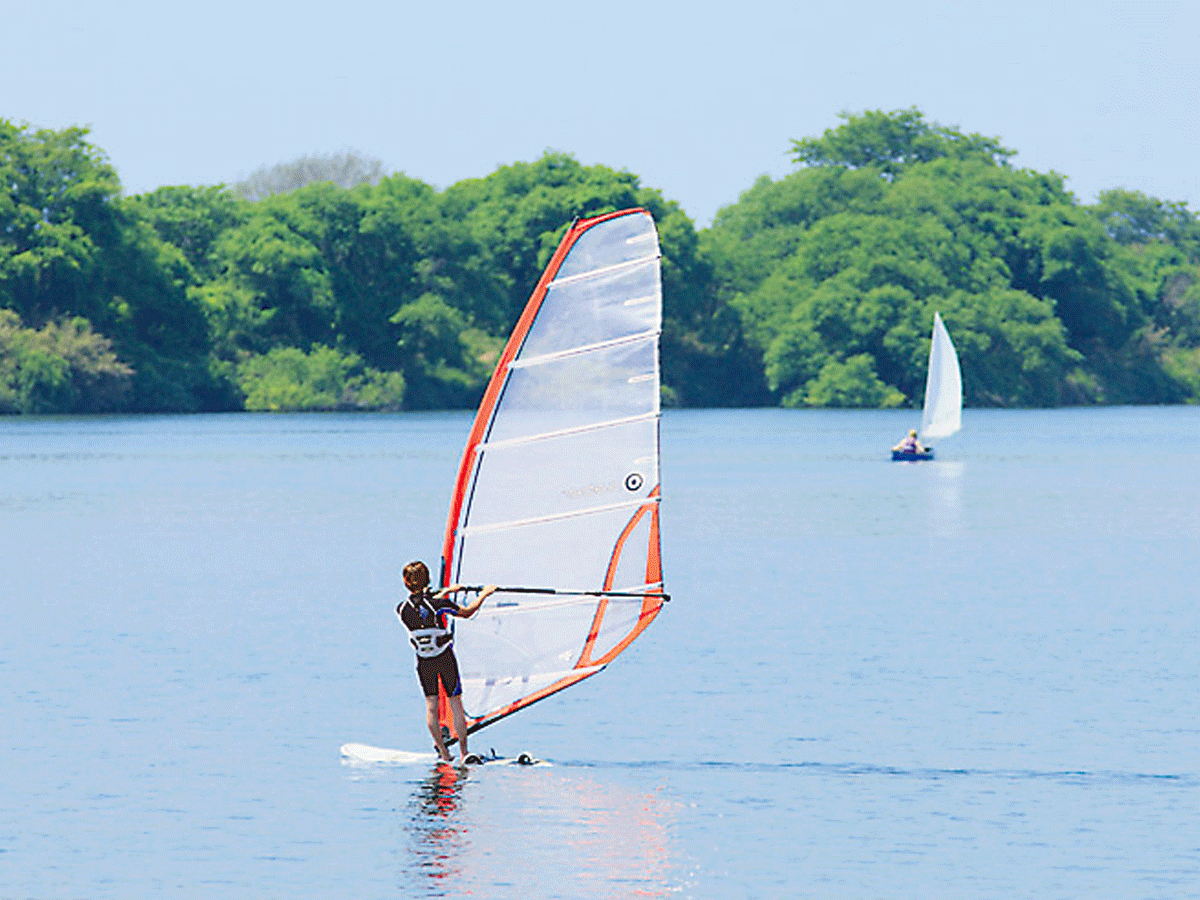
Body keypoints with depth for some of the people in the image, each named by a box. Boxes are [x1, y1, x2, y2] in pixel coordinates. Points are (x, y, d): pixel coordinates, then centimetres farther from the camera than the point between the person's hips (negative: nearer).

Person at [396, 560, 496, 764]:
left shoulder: (402, 609, -9)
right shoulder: (439, 604, -19)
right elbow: (466, 612, -6)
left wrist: (447, 591, 24)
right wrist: (484, 594, 9)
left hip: (424, 663, 2)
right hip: (445, 659, -2)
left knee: (431, 704, 11)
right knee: (456, 704, 6)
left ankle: (443, 752, 8)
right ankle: (464, 753, 7)